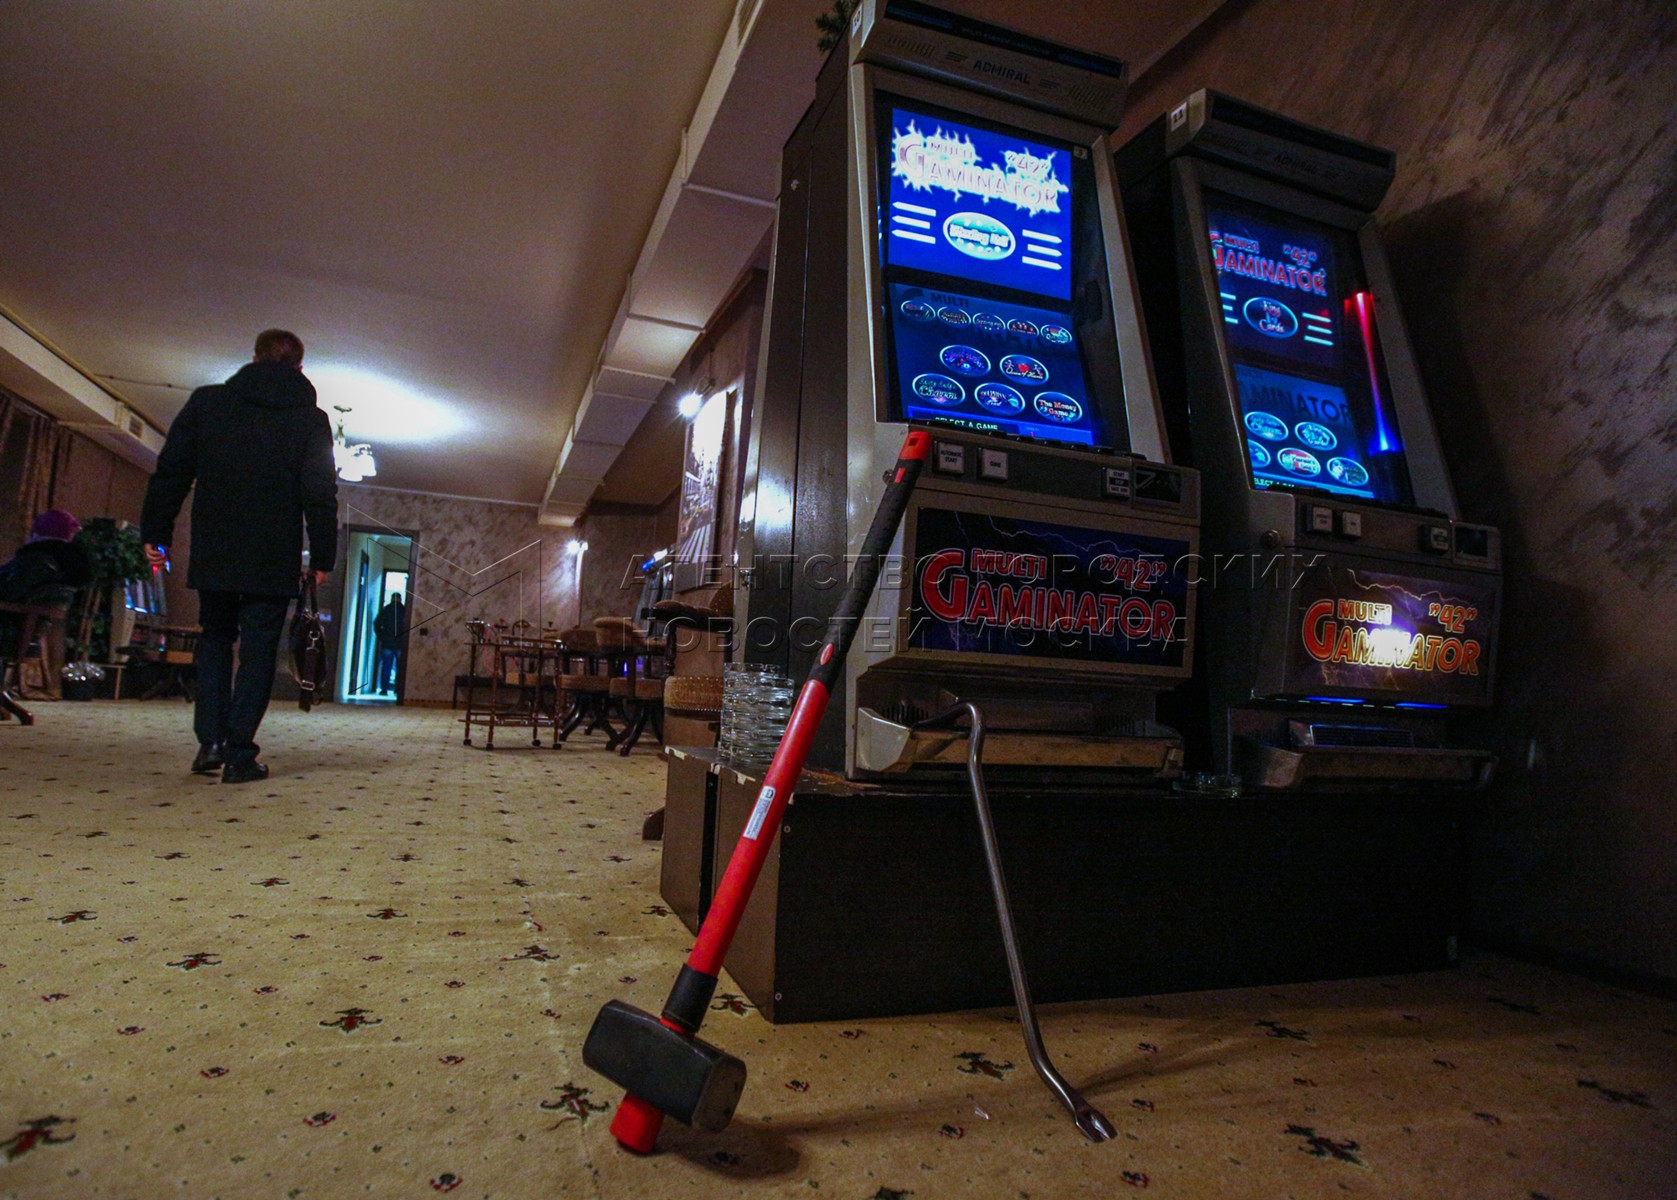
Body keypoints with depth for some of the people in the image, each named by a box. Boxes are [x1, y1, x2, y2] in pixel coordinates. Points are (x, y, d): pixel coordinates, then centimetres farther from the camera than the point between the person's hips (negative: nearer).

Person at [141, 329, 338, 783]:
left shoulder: (206, 401, 7)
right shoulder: (310, 419, 1)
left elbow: (171, 472, 5)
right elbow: (320, 495, -4)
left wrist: (155, 533, 9)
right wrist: (322, 557, -1)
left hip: (212, 553, 2)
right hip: (273, 558, -2)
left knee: (215, 638, 17)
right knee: (258, 648, 3)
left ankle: (209, 742, 7)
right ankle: (239, 753, 0)